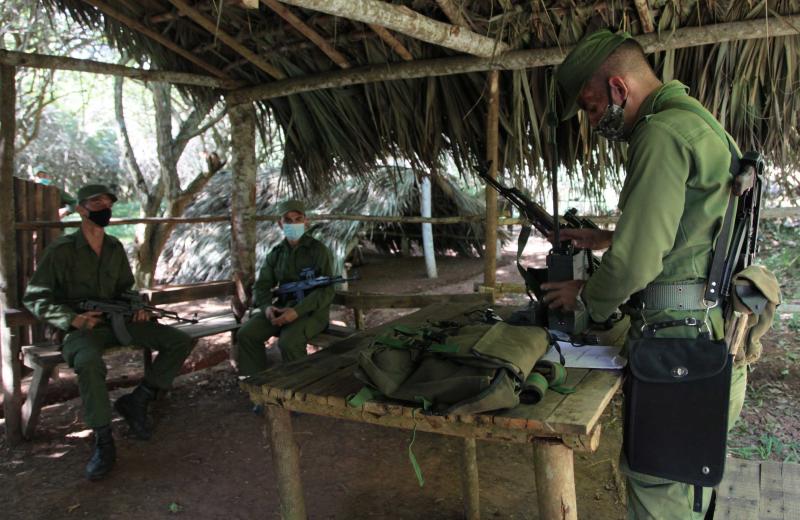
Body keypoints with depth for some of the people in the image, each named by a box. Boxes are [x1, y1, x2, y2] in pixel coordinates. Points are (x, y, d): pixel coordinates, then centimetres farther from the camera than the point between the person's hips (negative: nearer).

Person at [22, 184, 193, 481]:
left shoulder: (115, 248, 9)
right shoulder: (61, 250, -7)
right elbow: (34, 298, -4)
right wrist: (73, 319, -18)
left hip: (118, 320, 6)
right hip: (82, 328, -5)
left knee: (180, 342, -8)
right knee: (89, 362, -40)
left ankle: (137, 401, -1)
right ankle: (103, 442, -24)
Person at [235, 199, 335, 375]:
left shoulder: (319, 250, -8)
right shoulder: (275, 254, 10)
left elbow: (326, 291, -15)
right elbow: (262, 286, 8)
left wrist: (297, 311, -28)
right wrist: (267, 307, -16)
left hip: (311, 309, -5)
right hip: (283, 306, 5)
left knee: (289, 342, -33)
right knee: (246, 334, -16)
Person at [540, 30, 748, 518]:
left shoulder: (663, 134, -18)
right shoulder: (693, 120, 16)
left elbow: (637, 262, -22)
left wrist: (586, 294, -4)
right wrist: (609, 238, 19)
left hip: (680, 339, -10)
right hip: (712, 333, 10)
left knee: (656, 479, 2)